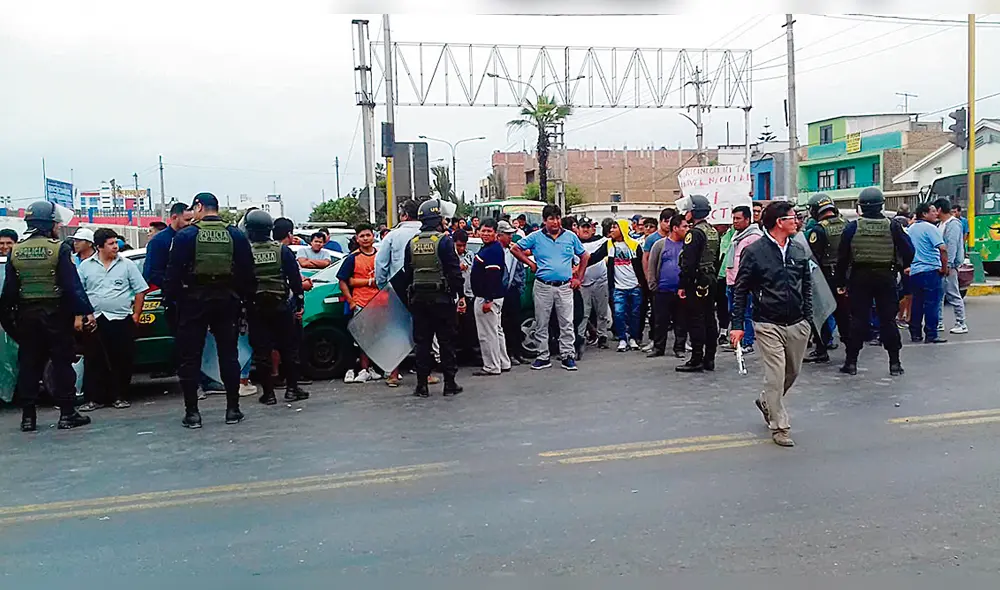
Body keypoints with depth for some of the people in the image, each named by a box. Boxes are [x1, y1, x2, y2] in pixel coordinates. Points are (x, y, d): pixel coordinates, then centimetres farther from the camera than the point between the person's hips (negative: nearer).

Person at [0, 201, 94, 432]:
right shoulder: (59, 248, -9)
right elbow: (72, 285, -13)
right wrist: (85, 311, -11)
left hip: (26, 315, 4)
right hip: (55, 315, -4)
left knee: (28, 365, 10)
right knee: (62, 363, 1)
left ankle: (28, 416, 13)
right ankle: (67, 413, 3)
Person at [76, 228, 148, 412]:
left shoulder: (127, 265, 5)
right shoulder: (86, 266, 8)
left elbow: (140, 290, 6)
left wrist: (136, 315, 1)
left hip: (121, 320, -1)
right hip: (94, 320, 1)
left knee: (122, 361, 2)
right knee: (93, 362, 2)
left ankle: (120, 397, 12)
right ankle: (94, 398, 9)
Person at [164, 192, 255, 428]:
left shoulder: (185, 236, -5)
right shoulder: (236, 236, 3)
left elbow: (173, 273, -6)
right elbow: (248, 273, 4)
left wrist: (169, 300, 1)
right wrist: (247, 300, 9)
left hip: (194, 302, -2)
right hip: (227, 301, 3)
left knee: (190, 357, 5)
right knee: (229, 355, 8)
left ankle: (192, 412, 5)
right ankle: (233, 409, 9)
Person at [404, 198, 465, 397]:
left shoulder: (412, 243, 7)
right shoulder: (444, 241, -9)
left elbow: (407, 273, 12)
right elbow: (454, 272, -12)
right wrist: (460, 296, -6)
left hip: (418, 297, 5)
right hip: (441, 297, -4)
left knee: (422, 341, 8)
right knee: (446, 340, 4)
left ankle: (422, 385, 9)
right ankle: (450, 384, 8)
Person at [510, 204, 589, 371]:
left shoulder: (571, 236, 6)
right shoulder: (536, 237, 1)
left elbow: (585, 256, 16)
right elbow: (515, 249, 7)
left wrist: (579, 278, 10)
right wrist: (531, 264, 2)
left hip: (565, 287, 1)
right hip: (543, 287, 0)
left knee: (567, 323, 1)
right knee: (541, 324, 5)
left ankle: (568, 356, 9)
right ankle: (543, 356, 15)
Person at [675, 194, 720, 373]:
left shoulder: (695, 233, -15)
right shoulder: (713, 232, 14)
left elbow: (688, 262, -20)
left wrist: (682, 285, -17)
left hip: (696, 283, -9)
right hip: (711, 281, 9)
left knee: (695, 321, -5)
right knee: (709, 319, 11)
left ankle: (696, 360, -3)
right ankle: (709, 359, 18)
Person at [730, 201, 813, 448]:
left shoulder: (799, 251, 8)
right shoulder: (754, 252, -8)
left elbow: (807, 286, 16)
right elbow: (740, 290, -5)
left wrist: (808, 317, 10)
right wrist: (737, 325, -8)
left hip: (797, 325, 6)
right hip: (769, 325, -5)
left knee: (793, 372, 16)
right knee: (776, 376, -5)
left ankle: (766, 402, 42)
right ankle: (779, 427, 7)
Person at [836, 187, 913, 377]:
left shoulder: (852, 227, -4)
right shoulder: (892, 227, -2)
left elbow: (842, 257, -2)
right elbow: (908, 252, -1)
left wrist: (841, 282, 4)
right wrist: (902, 266, 18)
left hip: (859, 277, 0)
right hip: (886, 277, 1)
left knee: (858, 319, 3)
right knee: (888, 319, 7)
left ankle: (851, 362, 5)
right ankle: (894, 363, 10)